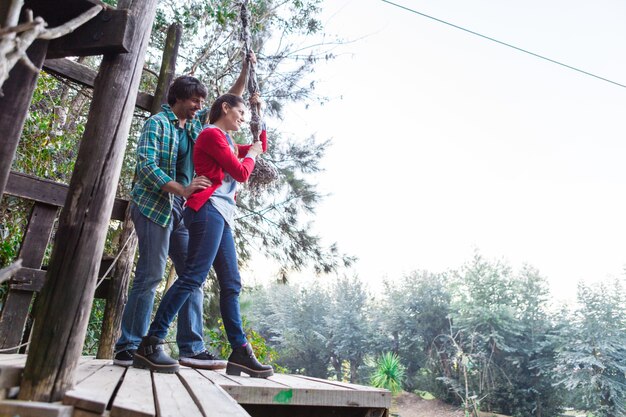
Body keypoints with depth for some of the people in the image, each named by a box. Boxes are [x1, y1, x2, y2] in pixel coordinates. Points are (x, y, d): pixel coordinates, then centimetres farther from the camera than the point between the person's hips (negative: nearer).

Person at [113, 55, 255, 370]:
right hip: (155, 205, -7)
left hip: (183, 209, 7)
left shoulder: (196, 122, 18)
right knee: (150, 276, -10)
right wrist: (182, 189, -24)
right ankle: (128, 348, 0)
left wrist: (245, 70, 19)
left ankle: (192, 348, 4)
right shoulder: (158, 123, -2)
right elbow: (146, 166, -14)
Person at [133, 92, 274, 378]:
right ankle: (150, 344, -15)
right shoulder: (212, 134, 0)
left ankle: (240, 354, 2)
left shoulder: (225, 141, 27)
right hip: (209, 209, -10)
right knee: (193, 277, -18)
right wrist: (250, 154, 13)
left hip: (222, 215, 10)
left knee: (231, 284, 2)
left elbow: (262, 147, 39)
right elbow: (241, 173, -6)